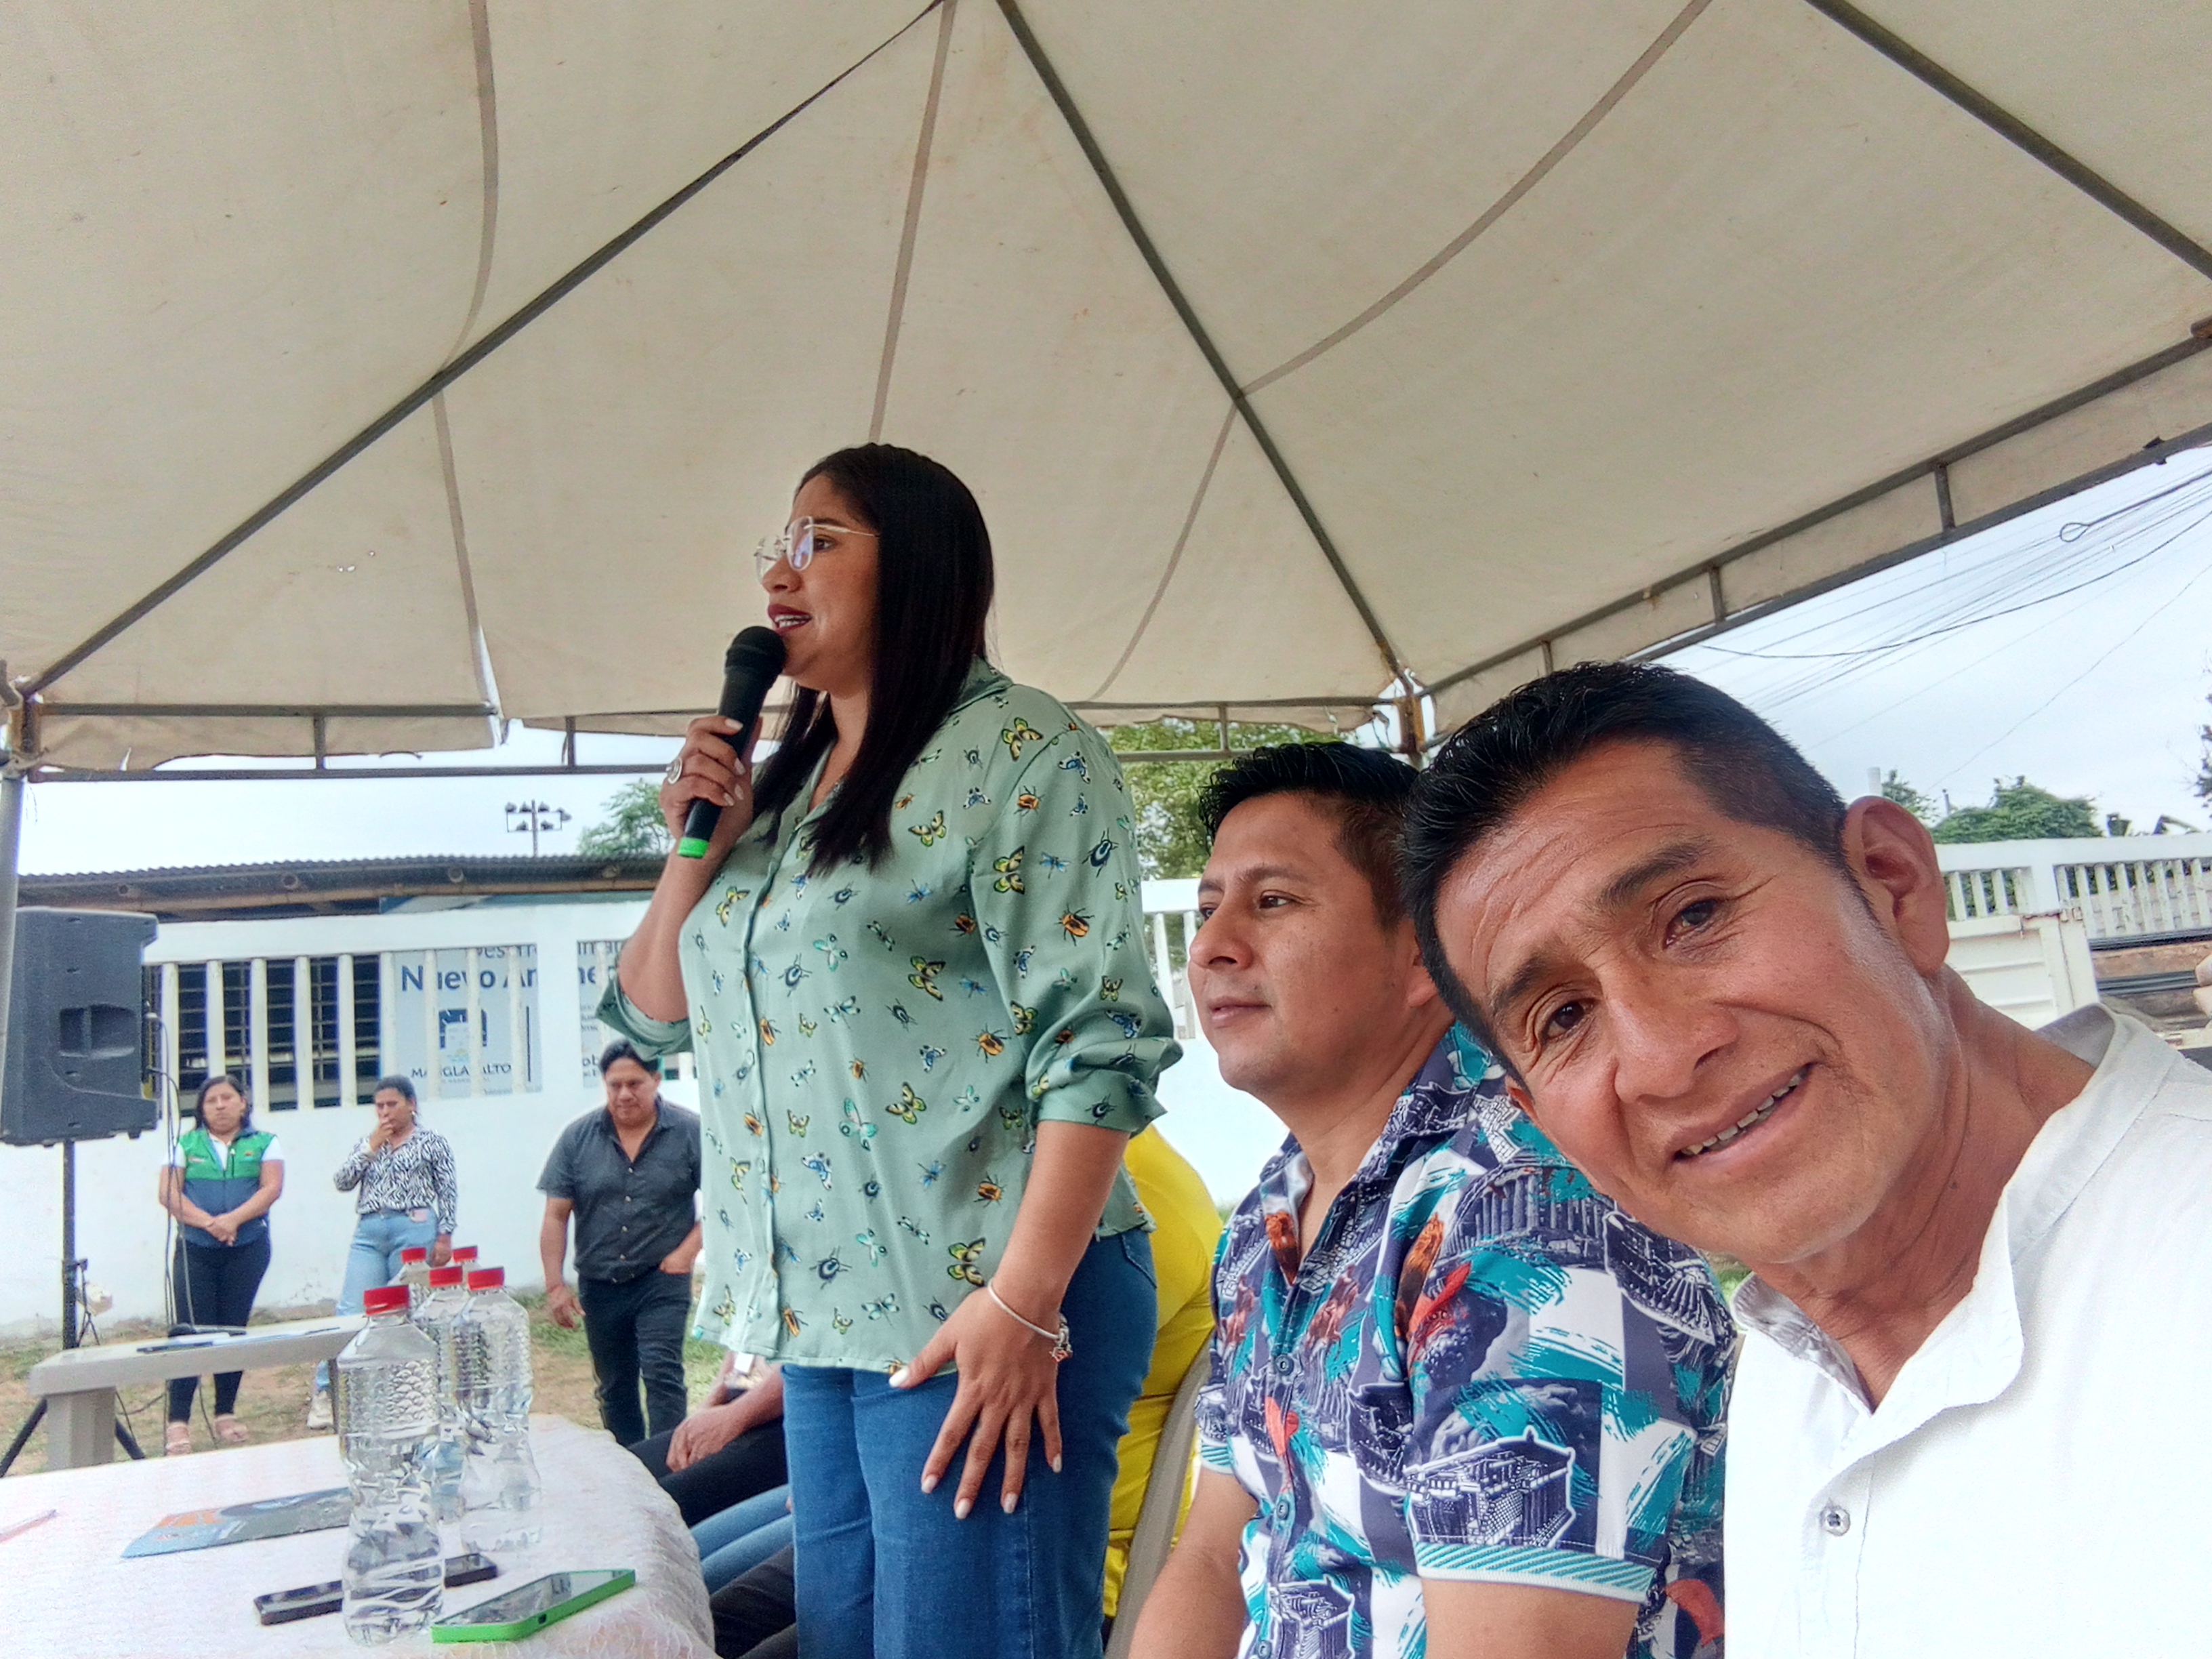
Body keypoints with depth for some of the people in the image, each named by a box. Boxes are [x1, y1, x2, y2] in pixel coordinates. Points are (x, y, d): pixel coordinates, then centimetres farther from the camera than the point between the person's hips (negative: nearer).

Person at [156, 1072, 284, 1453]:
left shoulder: (264, 1143, 9)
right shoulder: (186, 1144, 10)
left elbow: (272, 1188, -2)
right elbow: (169, 1194, 0)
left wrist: (234, 1219, -17)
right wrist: (207, 1222, -14)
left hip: (247, 1247, 0)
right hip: (195, 1249, 0)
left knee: (234, 1329, 4)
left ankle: (226, 1414, 14)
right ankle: (178, 1421, -3)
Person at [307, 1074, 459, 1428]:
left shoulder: (432, 1142, 4)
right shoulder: (368, 1142, 17)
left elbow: (449, 1192, 1)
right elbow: (342, 1182, 5)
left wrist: (445, 1236, -6)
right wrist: (371, 1147, -3)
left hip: (414, 1231, -3)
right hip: (369, 1234, 3)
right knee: (351, 1312, -4)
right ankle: (324, 1391, 1)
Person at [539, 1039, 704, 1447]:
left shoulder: (690, 1132, -8)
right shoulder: (578, 1138, -2)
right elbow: (555, 1217, -1)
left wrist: (689, 1249, -15)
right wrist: (555, 1285, -6)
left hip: (662, 1279, -4)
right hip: (599, 1286, 4)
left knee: (661, 1373, -16)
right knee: (614, 1388, 15)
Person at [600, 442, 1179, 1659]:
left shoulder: (1018, 752, -9)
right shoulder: (783, 793, 14)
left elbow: (1101, 1042, -17)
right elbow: (651, 1016, 17)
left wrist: (1024, 1302, -21)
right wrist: (696, 845, 2)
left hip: (973, 1317, -8)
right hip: (822, 1314, 8)